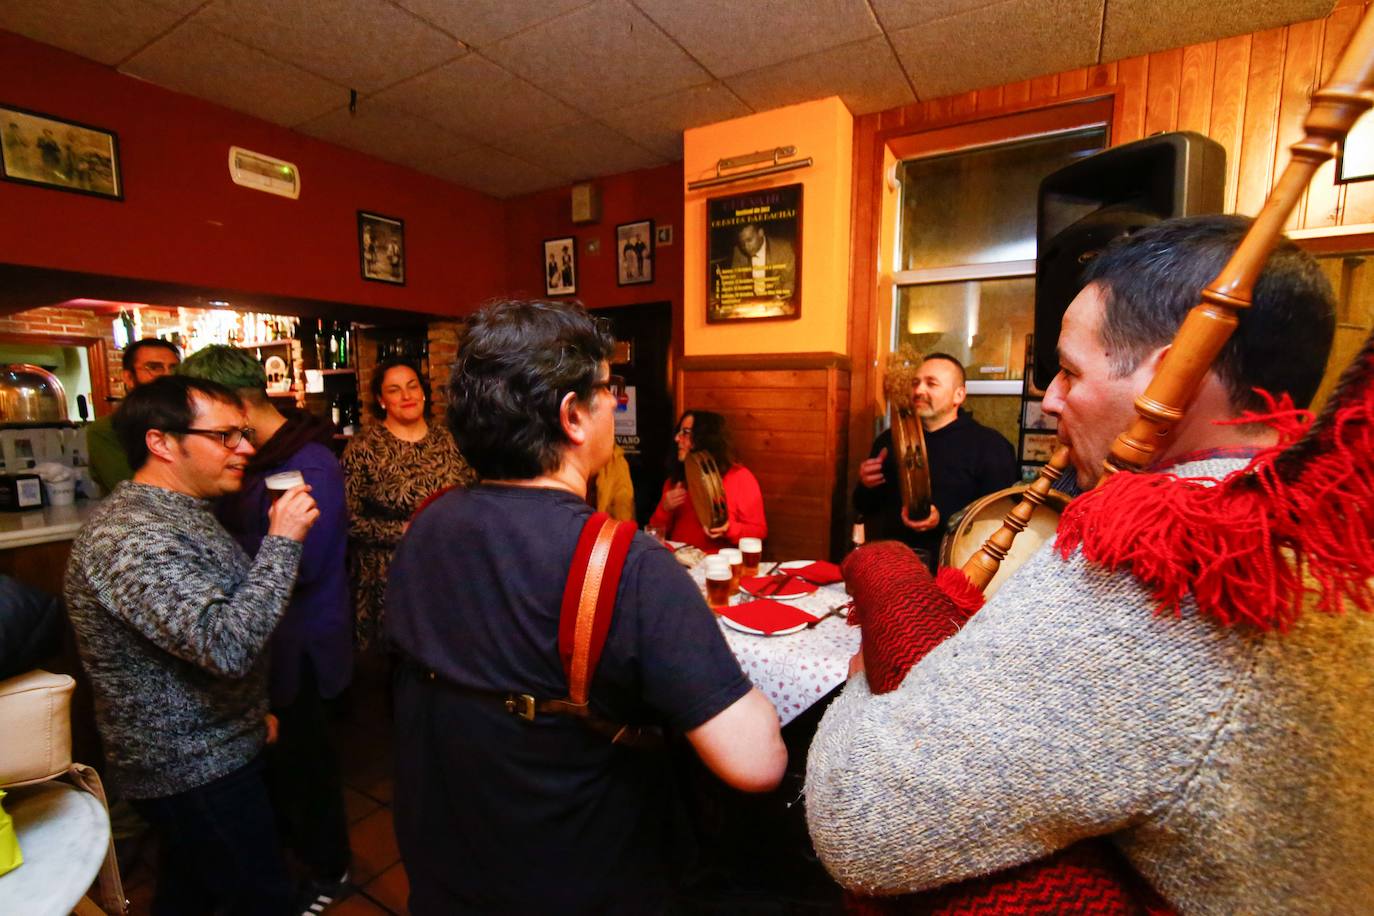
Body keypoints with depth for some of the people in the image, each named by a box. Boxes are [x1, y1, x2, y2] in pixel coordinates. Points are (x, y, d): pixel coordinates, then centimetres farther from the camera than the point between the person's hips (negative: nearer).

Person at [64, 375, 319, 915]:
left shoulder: (182, 512, 6)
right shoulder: (130, 536, -28)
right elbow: (228, 644, -38)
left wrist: (255, 707, 20)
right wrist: (282, 541, -30)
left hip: (197, 753, 10)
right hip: (197, 771, -10)